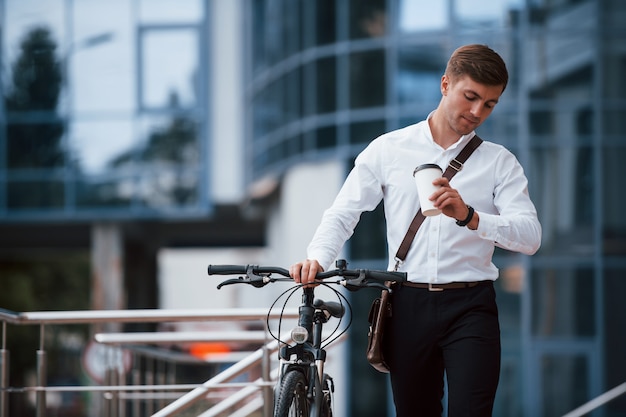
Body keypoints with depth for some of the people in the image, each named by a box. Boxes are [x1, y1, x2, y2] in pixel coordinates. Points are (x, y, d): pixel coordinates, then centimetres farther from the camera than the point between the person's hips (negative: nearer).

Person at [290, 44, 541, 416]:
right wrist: (317, 259, -15)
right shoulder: (388, 150, 9)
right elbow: (342, 214, 5)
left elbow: (530, 236, -7)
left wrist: (469, 217, -24)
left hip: (470, 307, -1)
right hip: (409, 305, 1)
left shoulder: (499, 162, 6)